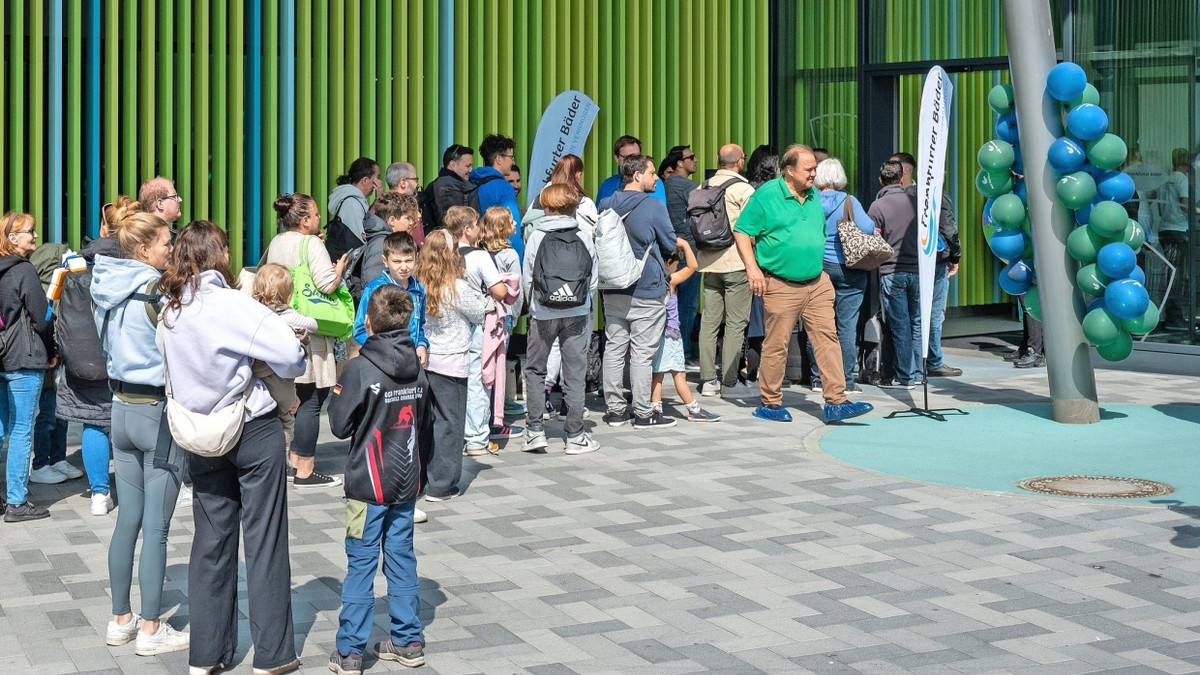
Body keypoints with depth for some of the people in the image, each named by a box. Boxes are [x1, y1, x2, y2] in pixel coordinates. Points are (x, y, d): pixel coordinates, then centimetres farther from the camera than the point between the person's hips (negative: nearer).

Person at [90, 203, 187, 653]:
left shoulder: (109, 288, 7)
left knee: (127, 519, 14)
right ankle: (150, 629, 5)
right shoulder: (157, 290, -17)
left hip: (122, 408, 8)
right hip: (159, 412, -8)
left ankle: (121, 620, 22)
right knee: (156, 527, -1)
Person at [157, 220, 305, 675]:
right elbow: (289, 355, -24)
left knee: (211, 541, 12)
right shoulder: (229, 304, -18)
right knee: (264, 539, 3)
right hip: (254, 432, -6)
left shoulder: (169, 312, 2)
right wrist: (293, 369, -3)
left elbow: (170, 367, 8)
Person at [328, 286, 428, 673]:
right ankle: (407, 641, 19)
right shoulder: (417, 368, 1)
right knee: (402, 557, 13)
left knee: (361, 562, 0)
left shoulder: (360, 369, -16)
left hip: (369, 483, -5)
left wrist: (337, 395, 4)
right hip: (407, 480, 5)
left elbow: (340, 425, -11)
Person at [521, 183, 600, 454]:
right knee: (574, 372, 5)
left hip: (543, 313, -1)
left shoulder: (536, 237, -5)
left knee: (535, 369, 12)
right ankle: (574, 435, 7)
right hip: (577, 313, 1)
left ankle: (535, 430, 7)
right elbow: (593, 278, 2)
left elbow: (526, 279, -2)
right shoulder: (584, 237, -2)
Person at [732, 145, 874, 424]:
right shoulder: (766, 195, -7)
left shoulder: (814, 195, 13)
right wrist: (752, 268, -15)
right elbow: (742, 232, -7)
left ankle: (835, 403, -1)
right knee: (776, 345, 0)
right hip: (780, 285, -6)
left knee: (828, 338, -1)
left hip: (817, 283, 6)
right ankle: (770, 403, 14)